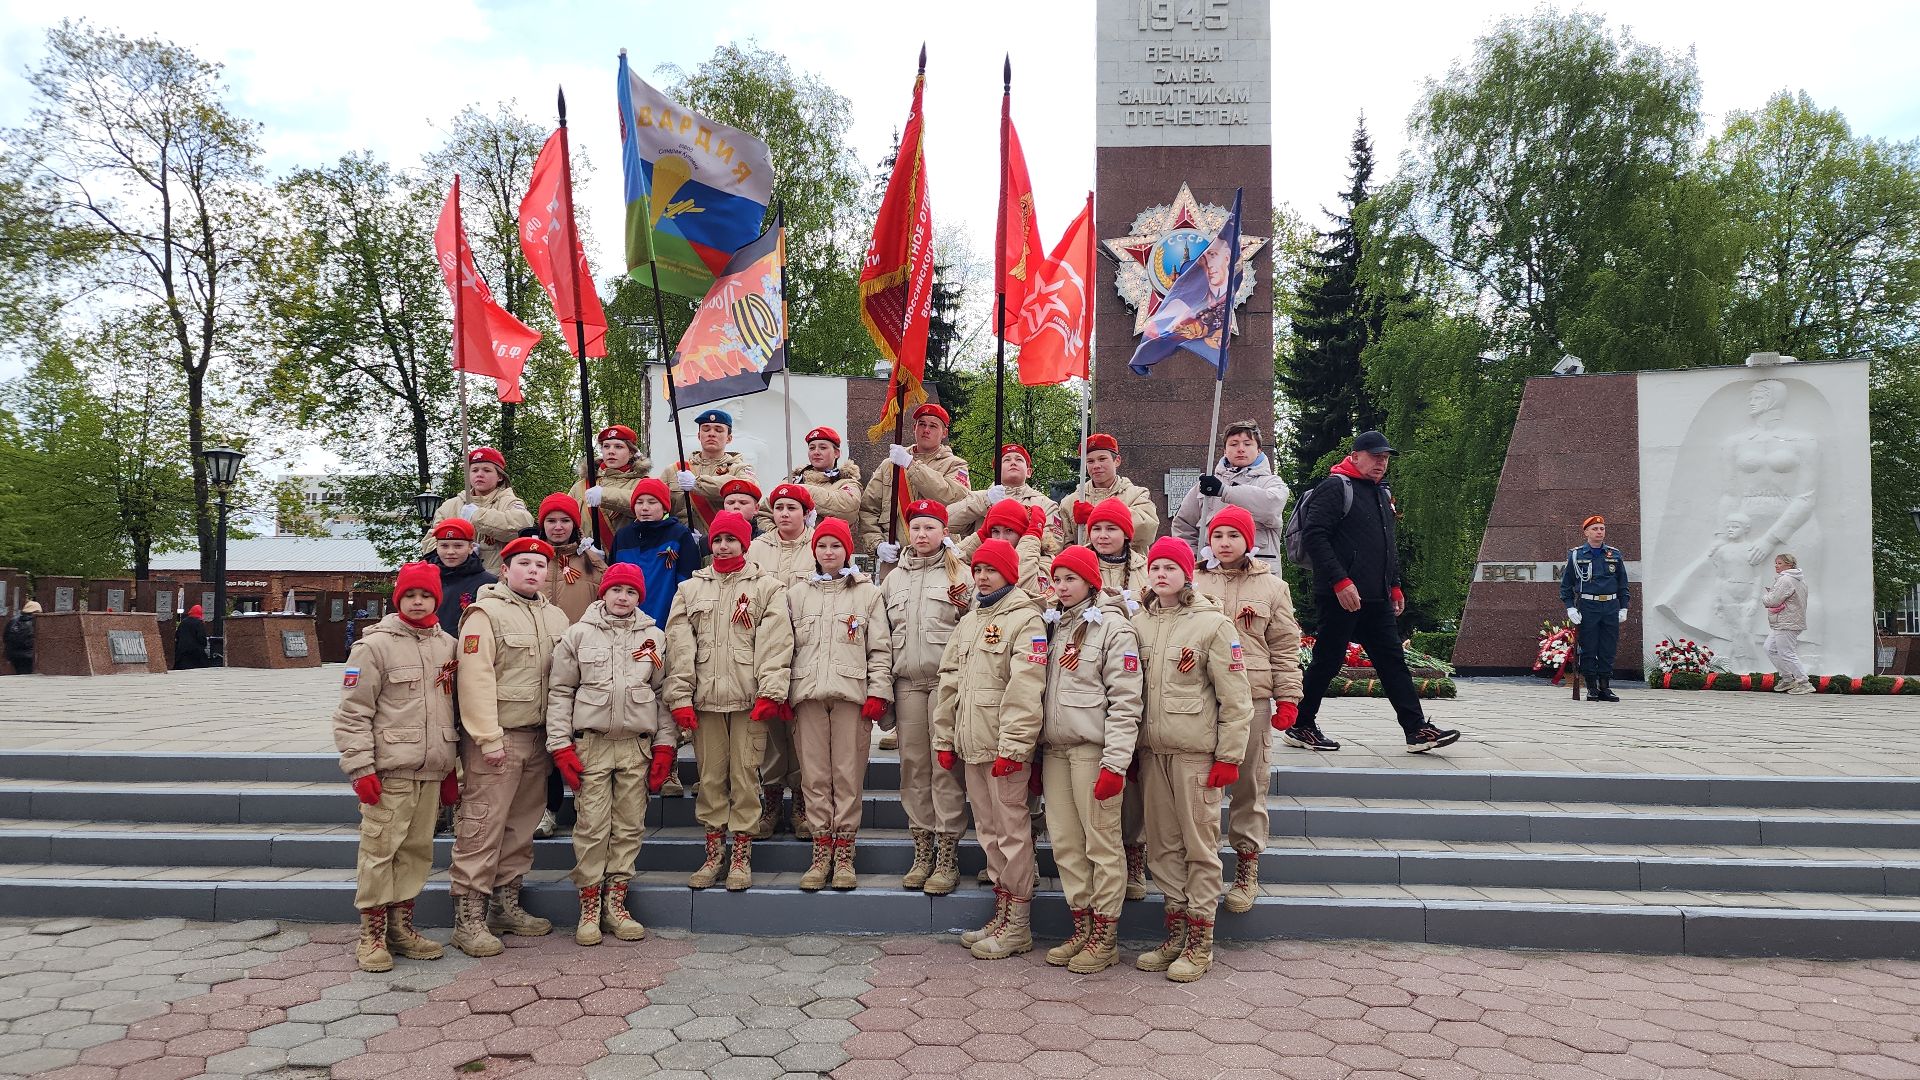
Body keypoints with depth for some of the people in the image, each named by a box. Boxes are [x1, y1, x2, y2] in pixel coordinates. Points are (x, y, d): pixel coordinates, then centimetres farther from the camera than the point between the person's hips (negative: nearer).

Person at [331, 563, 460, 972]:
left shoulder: (447, 645, 12)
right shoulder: (375, 644, -5)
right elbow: (352, 712, -7)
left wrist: (452, 768, 17)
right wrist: (360, 767, -12)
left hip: (431, 770, 5)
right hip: (389, 770, -5)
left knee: (418, 849, 10)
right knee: (380, 849, -3)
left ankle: (401, 926, 22)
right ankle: (372, 934, 9)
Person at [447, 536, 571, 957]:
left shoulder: (556, 618, 13)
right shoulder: (486, 613, -7)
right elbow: (476, 679, -14)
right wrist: (489, 738, -18)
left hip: (538, 738, 7)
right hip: (495, 739, -7)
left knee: (521, 827, 14)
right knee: (481, 828, -6)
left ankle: (506, 906, 25)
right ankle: (468, 919, 1)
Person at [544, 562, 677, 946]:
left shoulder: (655, 638, 10)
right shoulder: (578, 634, 4)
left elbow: (663, 693, 11)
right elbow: (559, 692, 3)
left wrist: (664, 746, 5)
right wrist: (560, 746, -3)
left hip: (637, 746, 2)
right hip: (591, 744, -2)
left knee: (630, 826, 4)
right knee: (592, 827, -3)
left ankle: (616, 903, 14)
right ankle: (589, 908, 8)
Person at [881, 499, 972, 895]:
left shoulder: (959, 573, 5)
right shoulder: (894, 578, 18)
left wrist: (965, 606, -19)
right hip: (907, 681, 4)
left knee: (947, 767, -5)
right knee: (913, 766, 6)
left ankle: (948, 858, 1)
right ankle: (922, 854, 15)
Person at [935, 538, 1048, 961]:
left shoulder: (1024, 620, -8)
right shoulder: (968, 622, 18)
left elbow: (1025, 690, -17)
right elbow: (949, 682, 20)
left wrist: (1011, 746, -22)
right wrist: (945, 737, 16)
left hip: (1004, 747, -8)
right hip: (971, 745, 8)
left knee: (1011, 830, -2)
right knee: (988, 830, 14)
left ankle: (1018, 925, 7)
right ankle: (1002, 912, 24)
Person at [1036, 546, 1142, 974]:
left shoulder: (1112, 625, -6)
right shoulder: (1054, 625, 16)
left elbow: (1126, 701, -11)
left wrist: (1115, 763, -16)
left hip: (1092, 750, -7)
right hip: (1055, 750, 7)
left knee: (1102, 843, -2)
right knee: (1065, 843, 8)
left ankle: (1105, 938, 8)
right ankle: (1082, 930, 19)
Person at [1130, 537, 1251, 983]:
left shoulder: (1213, 623, -6)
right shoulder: (1139, 623, 8)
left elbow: (1236, 697, -7)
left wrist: (1229, 757, -9)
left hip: (1196, 752, -5)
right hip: (1152, 749, 5)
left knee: (1199, 845, 1)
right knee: (1163, 845, 11)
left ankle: (1201, 942, 12)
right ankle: (1175, 934, 22)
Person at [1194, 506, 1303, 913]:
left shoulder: (1272, 586, 8)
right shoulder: (1194, 584, 9)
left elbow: (1285, 647, 7)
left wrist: (1288, 697, 1)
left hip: (1251, 697, -1)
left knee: (1248, 783, 5)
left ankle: (1247, 867, 15)